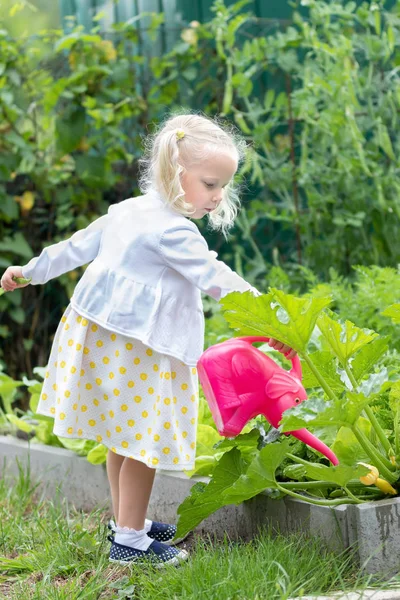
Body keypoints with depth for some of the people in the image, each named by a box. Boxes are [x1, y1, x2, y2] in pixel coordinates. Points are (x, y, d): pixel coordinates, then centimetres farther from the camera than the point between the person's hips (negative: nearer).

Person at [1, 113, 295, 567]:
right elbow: (216, 279, -21)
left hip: (102, 338, 10)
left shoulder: (127, 210, 11)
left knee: (124, 438, 20)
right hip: (137, 352, -10)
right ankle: (129, 540, 6)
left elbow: (78, 245, 20)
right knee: (143, 441, -1)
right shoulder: (173, 231, -18)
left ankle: (126, 521, 32)